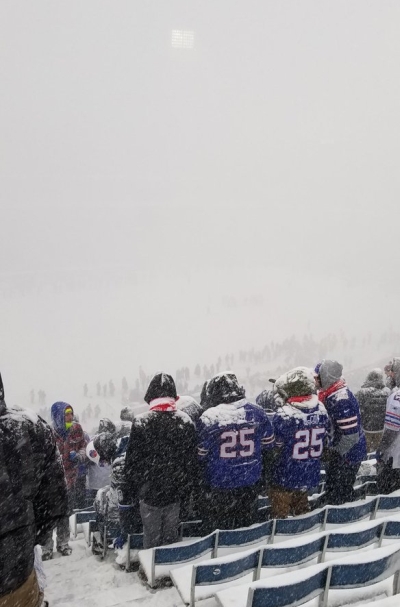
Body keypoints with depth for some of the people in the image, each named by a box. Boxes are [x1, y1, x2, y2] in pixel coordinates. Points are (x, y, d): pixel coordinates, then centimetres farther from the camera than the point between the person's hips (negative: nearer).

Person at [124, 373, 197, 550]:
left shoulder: (141, 422, -15)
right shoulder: (186, 421, -5)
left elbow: (132, 461, -9)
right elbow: (192, 460, 1)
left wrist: (133, 489, 4)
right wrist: (186, 487, 12)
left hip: (149, 491, -3)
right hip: (176, 491, 3)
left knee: (151, 538, 10)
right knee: (171, 536, 17)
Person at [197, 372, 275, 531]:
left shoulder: (208, 418, -16)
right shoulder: (257, 413, -5)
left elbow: (200, 455, -9)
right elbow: (268, 447, 6)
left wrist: (199, 482, 7)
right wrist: (261, 473, 20)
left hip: (218, 486, -3)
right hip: (251, 483, 3)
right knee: (247, 527, 22)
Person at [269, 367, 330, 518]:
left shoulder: (283, 415, -26)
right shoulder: (321, 410, -8)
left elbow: (273, 445, -16)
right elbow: (325, 437, 5)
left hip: (286, 478, -5)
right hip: (310, 476, 5)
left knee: (280, 515, 12)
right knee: (301, 509, 26)